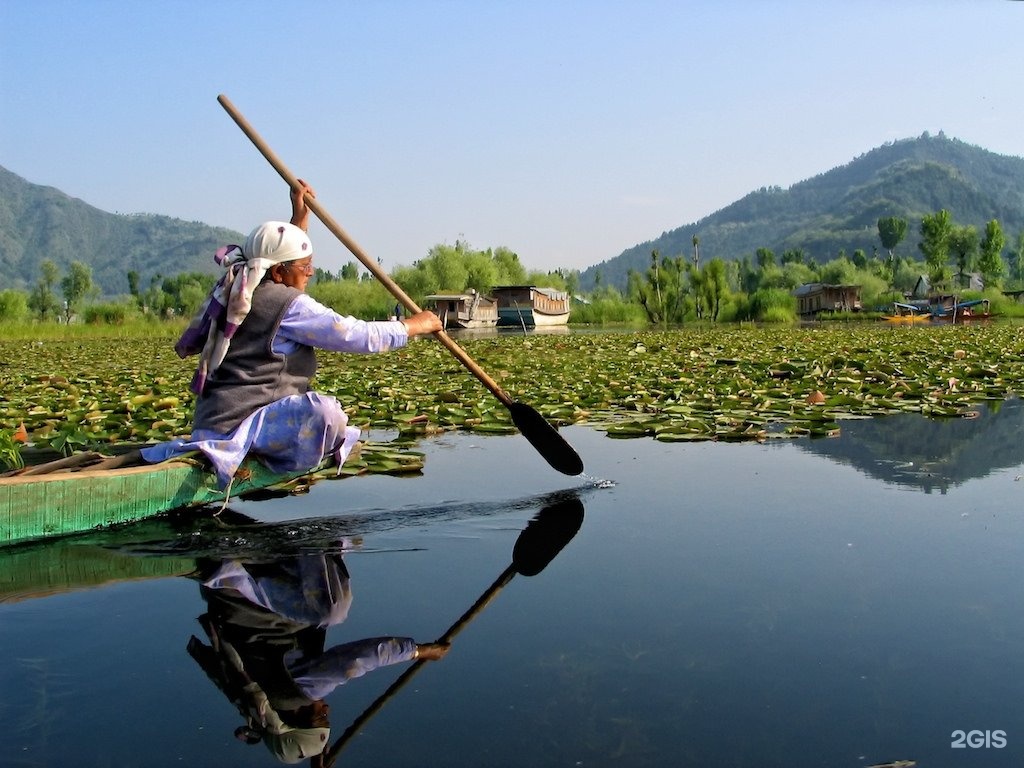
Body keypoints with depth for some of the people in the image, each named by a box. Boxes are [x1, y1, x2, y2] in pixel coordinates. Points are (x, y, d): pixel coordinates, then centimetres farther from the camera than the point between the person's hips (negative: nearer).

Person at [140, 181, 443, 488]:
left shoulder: (238, 290, 14)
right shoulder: (289, 304, -14)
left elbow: (280, 255, 36)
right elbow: (357, 335, -14)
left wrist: (300, 218, 36)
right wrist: (413, 326, -3)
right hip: (236, 423, -10)